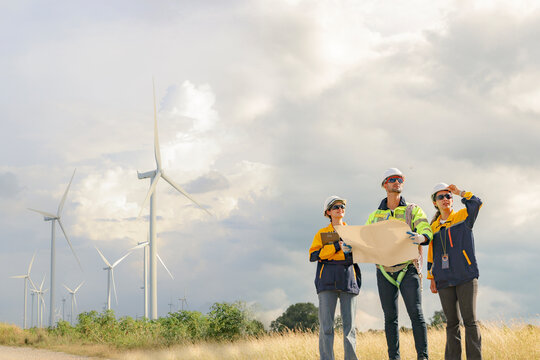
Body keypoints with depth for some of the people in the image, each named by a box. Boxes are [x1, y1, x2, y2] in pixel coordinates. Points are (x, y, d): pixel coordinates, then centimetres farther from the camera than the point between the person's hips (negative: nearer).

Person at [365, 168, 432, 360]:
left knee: (416, 313, -11)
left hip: (408, 269, -2)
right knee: (390, 318, 3)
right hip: (385, 271, 2)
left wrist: (420, 238, -31)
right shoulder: (375, 216, 16)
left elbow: (427, 232, -6)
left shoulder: (413, 210, 9)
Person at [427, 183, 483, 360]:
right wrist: (432, 278, 13)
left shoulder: (463, 217, 6)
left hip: (465, 277, -3)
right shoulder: (434, 227, 16)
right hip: (444, 280, 3)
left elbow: (476, 202, -14)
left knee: (470, 320, -7)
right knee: (451, 322, 5)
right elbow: (431, 254, 19)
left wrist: (460, 192, -2)